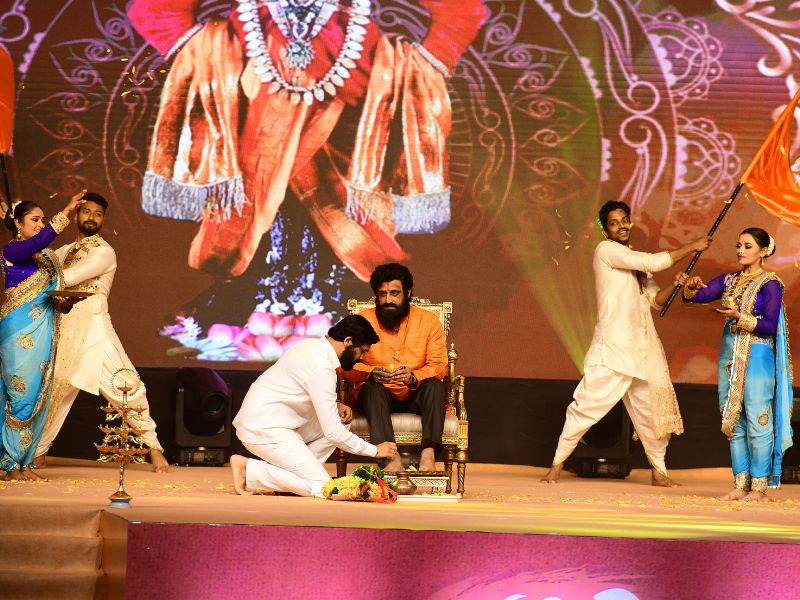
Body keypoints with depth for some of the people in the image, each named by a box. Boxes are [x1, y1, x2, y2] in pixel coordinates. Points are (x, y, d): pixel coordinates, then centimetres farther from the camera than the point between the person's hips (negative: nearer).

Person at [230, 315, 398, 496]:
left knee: (342, 422, 10)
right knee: (320, 487, -13)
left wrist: (335, 405, 4)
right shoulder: (322, 367, -22)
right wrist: (374, 450, -8)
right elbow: (333, 433, -19)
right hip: (264, 431, -10)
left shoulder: (313, 345, 7)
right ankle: (249, 470, -6)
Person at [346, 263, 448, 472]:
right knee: (372, 389, -32)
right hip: (379, 396, -1)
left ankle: (428, 455, -40)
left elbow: (439, 365, -7)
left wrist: (413, 377, -27)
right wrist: (371, 373, -30)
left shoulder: (428, 320, 2)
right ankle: (391, 458, -46)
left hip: (415, 398, 1)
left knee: (435, 385, -29)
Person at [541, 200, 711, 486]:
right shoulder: (606, 250, -6)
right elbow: (654, 262, -15)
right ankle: (557, 465, -1)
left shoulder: (636, 260, 19)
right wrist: (692, 247, -7)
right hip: (613, 344, -8)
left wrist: (677, 285, -3)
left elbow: (655, 299, 16)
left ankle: (659, 471, 20)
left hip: (643, 345, 8)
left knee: (652, 408, 10)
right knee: (588, 403, -9)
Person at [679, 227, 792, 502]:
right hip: (730, 354, 6)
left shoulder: (770, 283, -5)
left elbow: (771, 326, -12)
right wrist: (691, 287, -19)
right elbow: (698, 296, 3)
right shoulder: (728, 280, 13)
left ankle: (759, 486, -2)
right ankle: (740, 484, 11)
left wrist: (740, 317, -24)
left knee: (757, 420, -7)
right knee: (733, 421, 6)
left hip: (757, 357, -6)